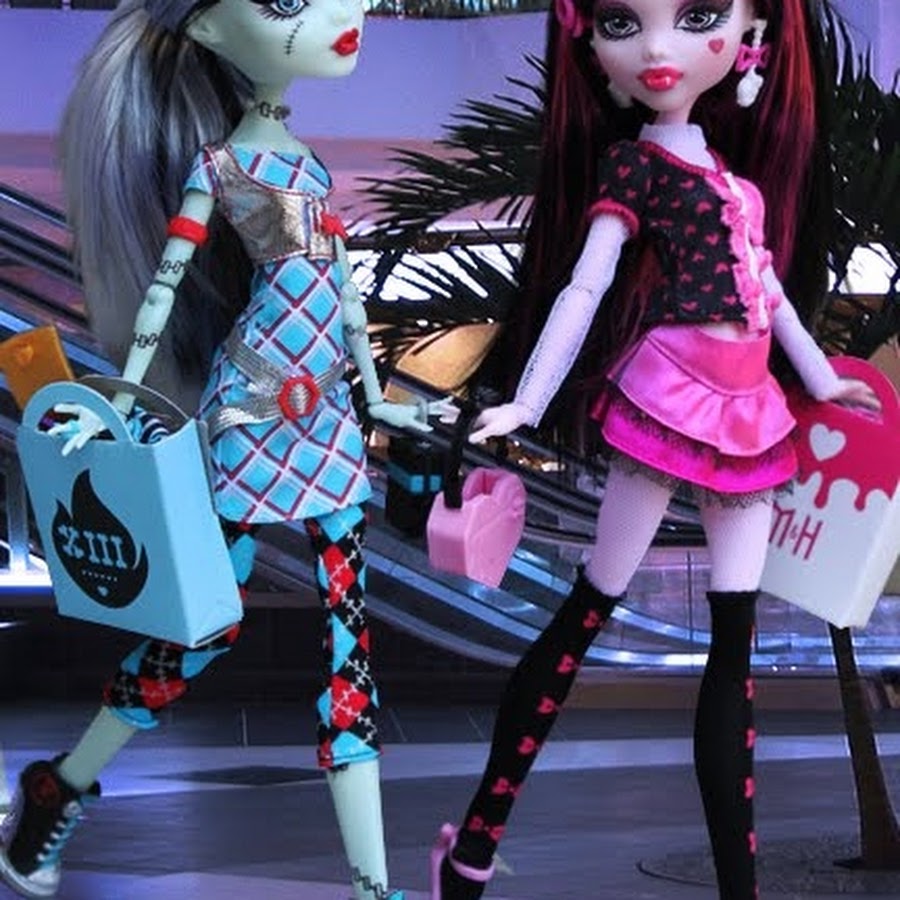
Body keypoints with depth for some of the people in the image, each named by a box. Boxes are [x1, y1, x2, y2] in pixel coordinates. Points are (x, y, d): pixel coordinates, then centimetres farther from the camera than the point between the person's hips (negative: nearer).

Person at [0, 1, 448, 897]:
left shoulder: (303, 161, 10)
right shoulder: (216, 164, -11)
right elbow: (164, 281, -9)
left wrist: (375, 395, 20)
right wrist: (123, 399, -10)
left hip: (324, 418, 7)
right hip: (251, 417, -7)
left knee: (348, 633, 4)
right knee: (209, 619, 1)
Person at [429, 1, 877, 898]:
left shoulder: (737, 170, 14)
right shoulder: (632, 165, -4)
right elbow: (582, 290, -7)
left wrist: (821, 378, 31)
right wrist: (525, 406, -14)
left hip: (747, 412, 6)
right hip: (668, 396, -6)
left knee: (735, 643, 5)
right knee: (587, 611, -4)